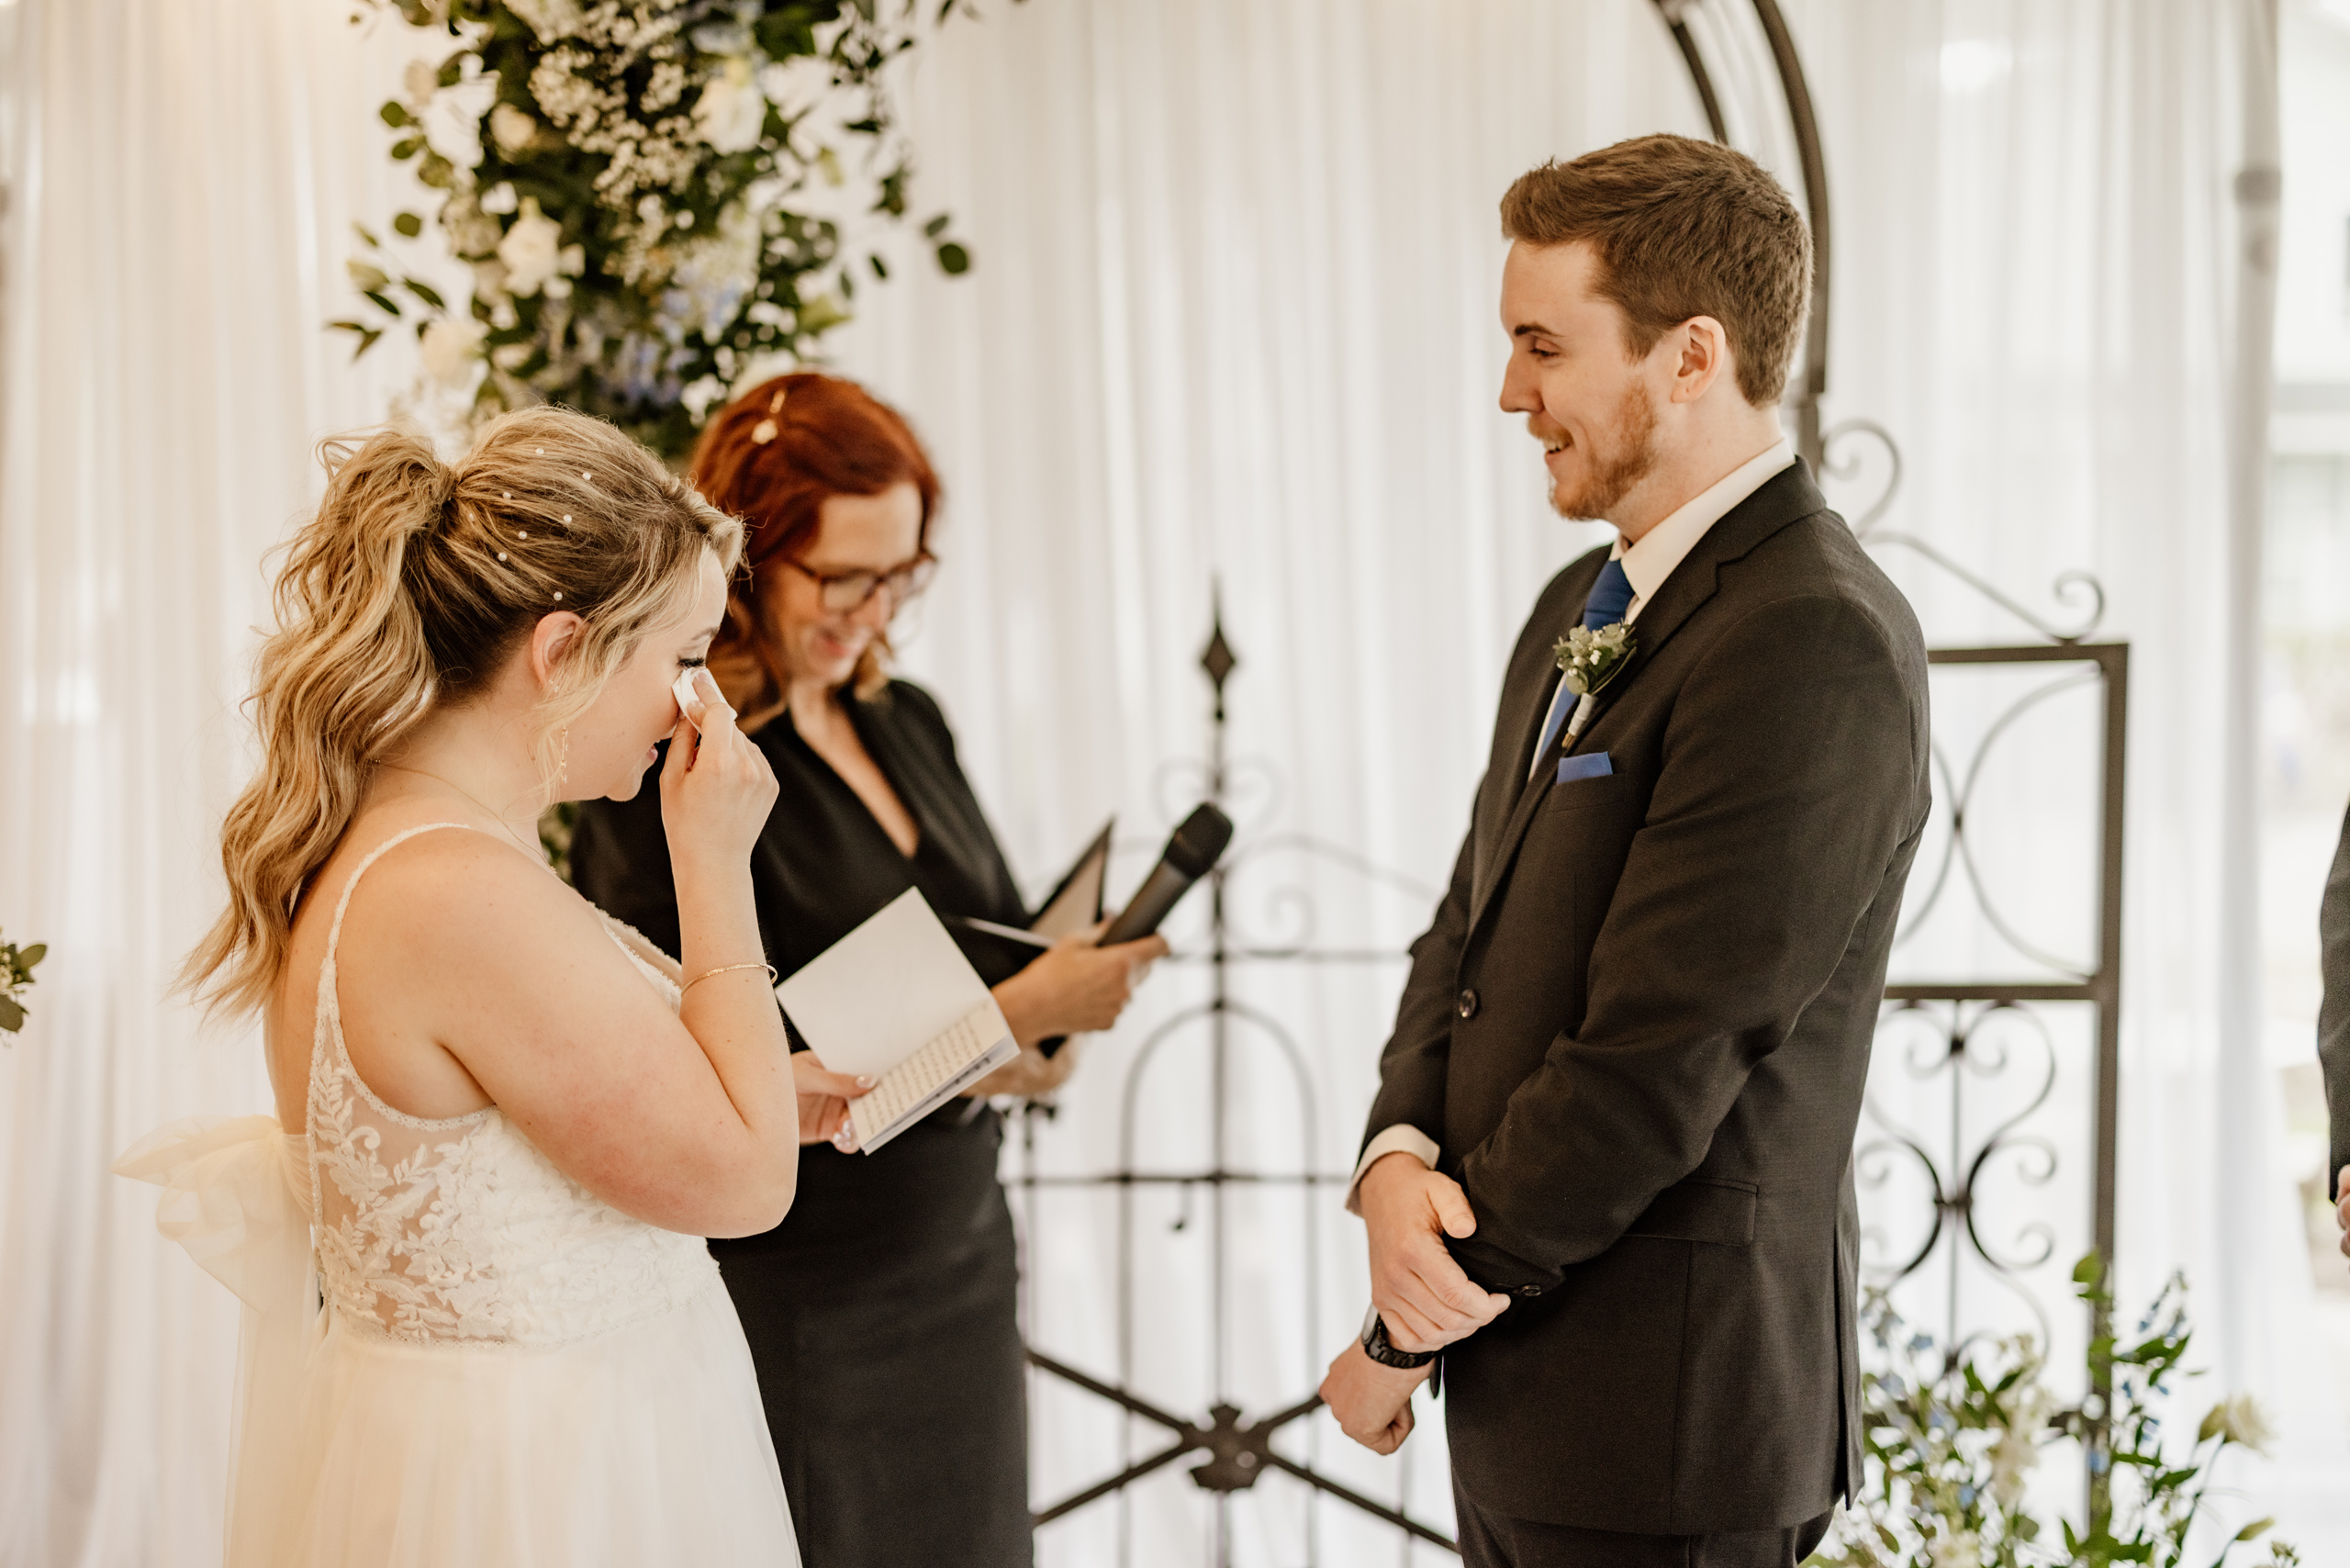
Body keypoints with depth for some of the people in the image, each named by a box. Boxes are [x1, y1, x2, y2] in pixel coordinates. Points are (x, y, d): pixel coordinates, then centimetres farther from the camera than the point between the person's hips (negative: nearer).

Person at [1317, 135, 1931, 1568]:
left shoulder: (1816, 646, -19)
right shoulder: (1582, 607, 12)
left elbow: (1651, 1064, -21)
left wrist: (1403, 1336, -12)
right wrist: (1401, 1159, -8)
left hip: (1659, 1424, -8)